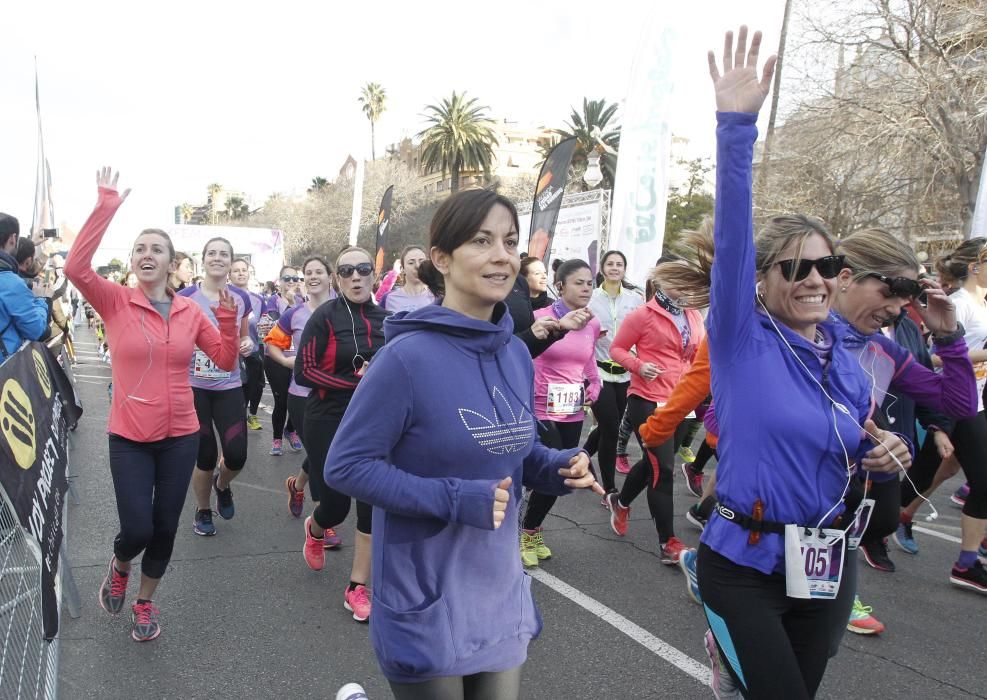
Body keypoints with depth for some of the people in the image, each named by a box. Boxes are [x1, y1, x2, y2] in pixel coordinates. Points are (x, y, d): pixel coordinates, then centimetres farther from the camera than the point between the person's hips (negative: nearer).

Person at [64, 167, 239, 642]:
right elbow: (75, 267, -25)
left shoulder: (191, 311, 1)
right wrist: (107, 206, -27)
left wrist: (228, 317, -11)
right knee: (137, 529, -3)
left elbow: (226, 361, 3)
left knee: (165, 528, 11)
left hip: (180, 436, 3)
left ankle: (145, 602, 37)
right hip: (129, 437, -2)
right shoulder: (116, 302, -7)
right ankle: (119, 566, 35)